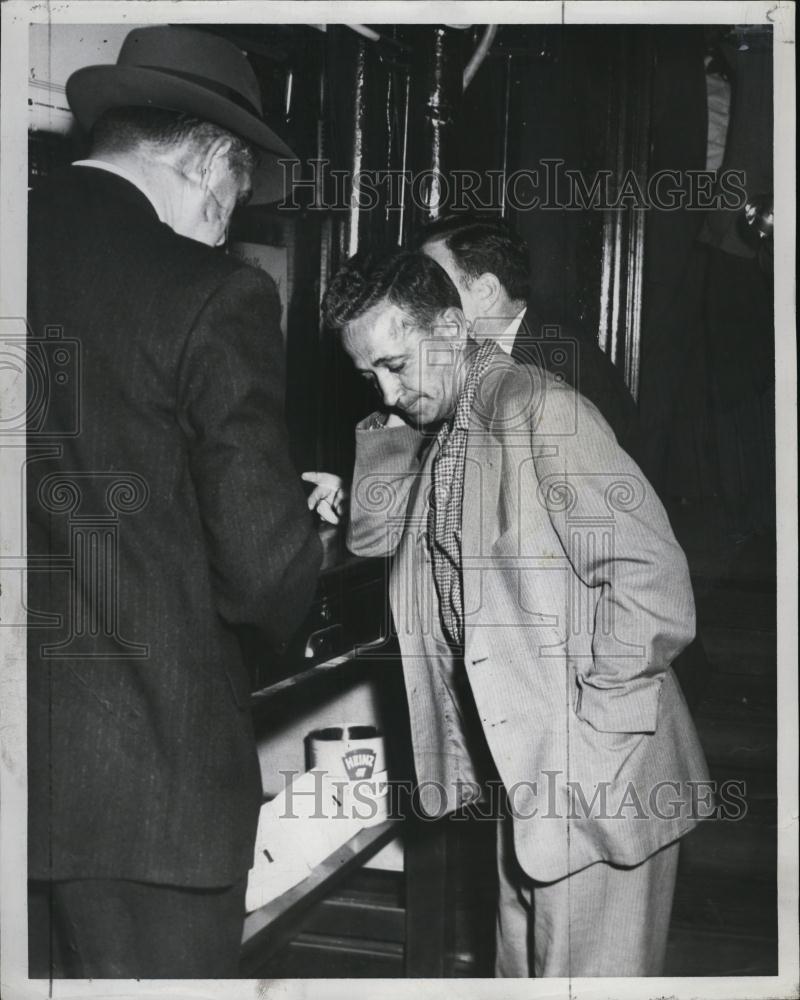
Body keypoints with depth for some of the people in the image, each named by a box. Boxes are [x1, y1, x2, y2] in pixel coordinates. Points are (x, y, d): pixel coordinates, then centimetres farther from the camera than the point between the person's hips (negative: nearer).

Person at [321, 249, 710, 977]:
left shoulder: (537, 408, -19)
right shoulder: (444, 426, 7)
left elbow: (656, 583, -24)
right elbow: (373, 533, 12)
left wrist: (582, 702, -18)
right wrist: (395, 422, 1)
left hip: (596, 777, -8)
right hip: (530, 773, 8)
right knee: (524, 969, 21)